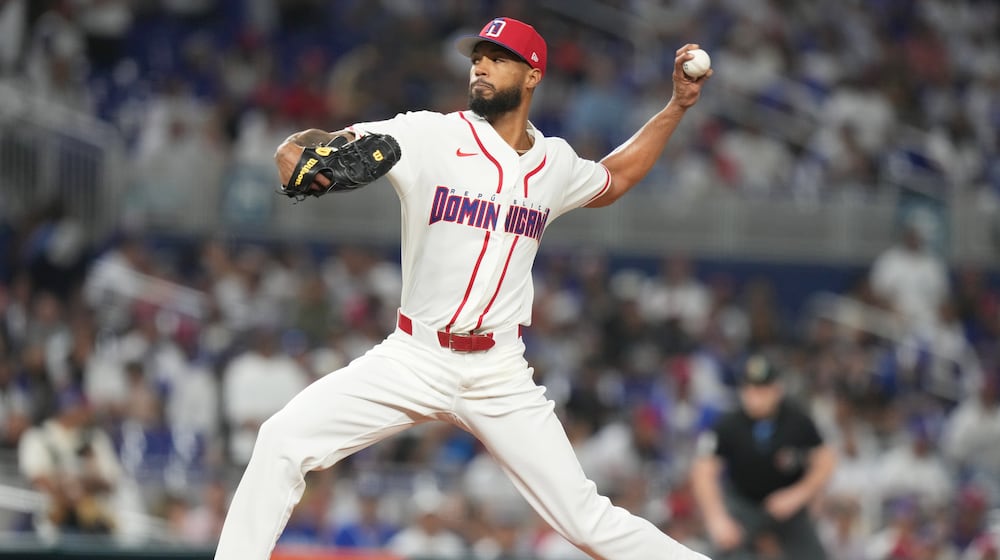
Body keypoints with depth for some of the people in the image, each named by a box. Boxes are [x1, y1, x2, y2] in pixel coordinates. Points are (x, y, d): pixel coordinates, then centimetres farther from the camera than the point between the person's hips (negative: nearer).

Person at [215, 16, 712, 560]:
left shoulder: (554, 162, 5)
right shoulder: (430, 136, -7)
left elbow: (610, 182, 31)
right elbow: (297, 149, -14)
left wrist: (676, 107, 22)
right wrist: (296, 153, -39)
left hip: (501, 377, 1)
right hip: (414, 361, -1)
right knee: (282, 440, -19)